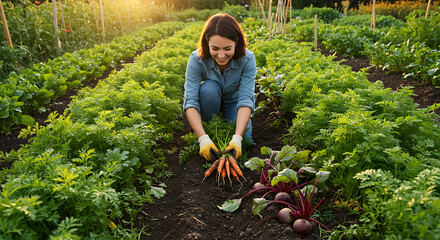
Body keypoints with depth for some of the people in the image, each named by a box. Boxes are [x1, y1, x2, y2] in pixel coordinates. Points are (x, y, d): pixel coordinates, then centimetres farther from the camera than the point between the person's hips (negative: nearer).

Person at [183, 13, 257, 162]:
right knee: (209, 88, -34)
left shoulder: (247, 59, -27)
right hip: (210, 102, 0)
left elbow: (245, 99, -33)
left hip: (234, 102, 1)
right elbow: (190, 101, -32)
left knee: (244, 139, -23)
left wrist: (237, 138, -46)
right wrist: (203, 138, -45)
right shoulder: (197, 60, -28)